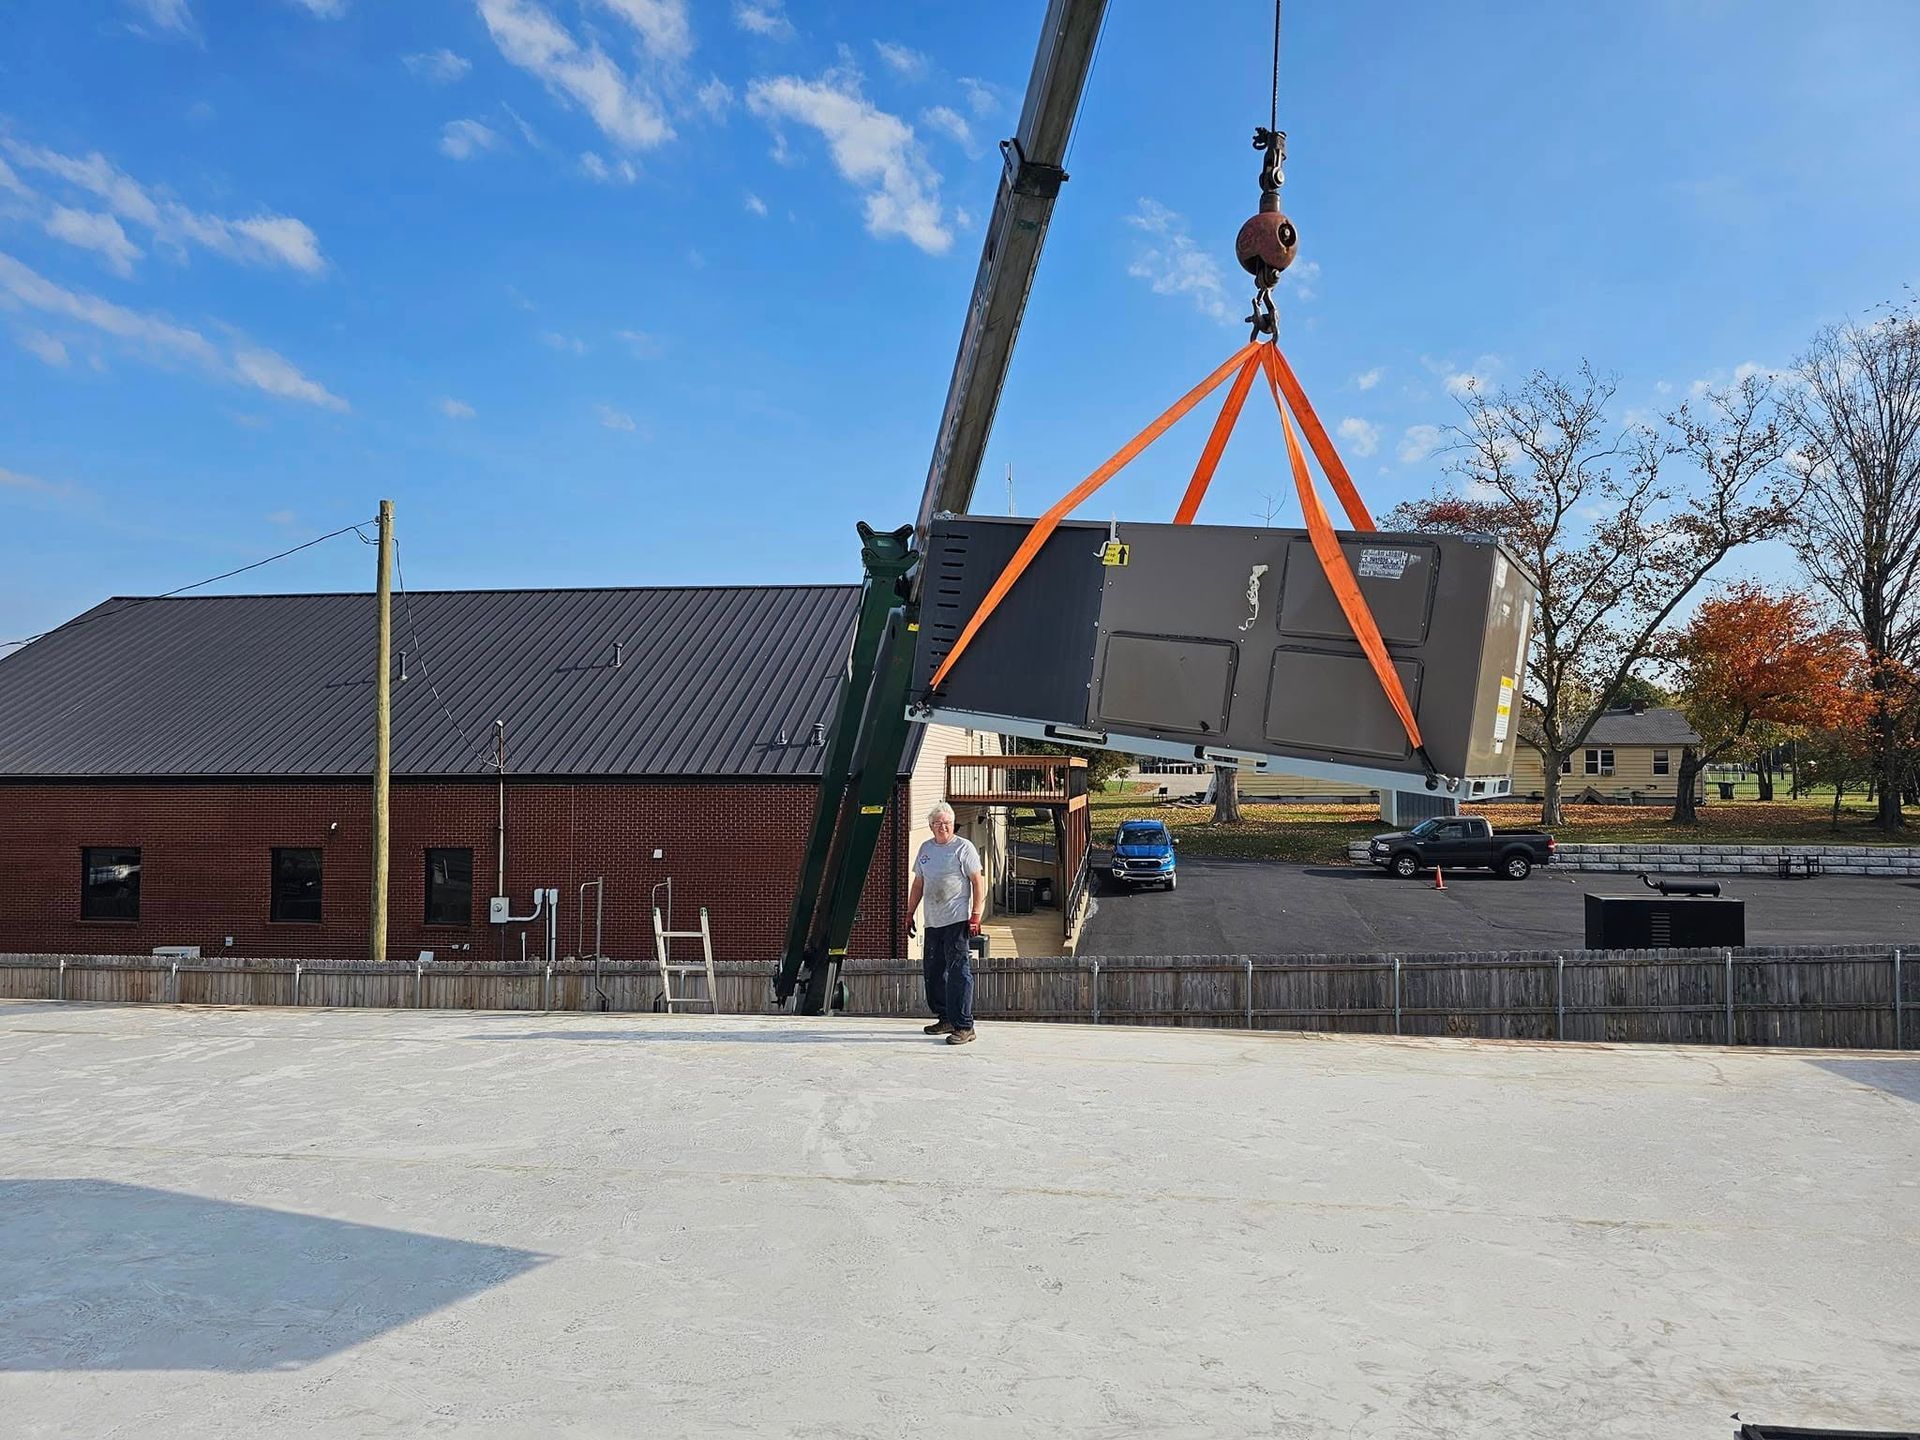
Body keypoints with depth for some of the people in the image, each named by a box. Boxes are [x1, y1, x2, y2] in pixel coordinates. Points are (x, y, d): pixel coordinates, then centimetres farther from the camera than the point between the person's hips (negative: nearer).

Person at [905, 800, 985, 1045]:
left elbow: (979, 882, -6)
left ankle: (964, 1026, -7)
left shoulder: (963, 848, -4)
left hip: (957, 922, -7)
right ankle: (946, 1019, 24)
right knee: (932, 972, 11)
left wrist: (975, 916, -13)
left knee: (958, 973, -9)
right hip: (933, 923, 7)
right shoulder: (925, 848, 15)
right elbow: (918, 883, 22)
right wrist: (910, 913, 19)